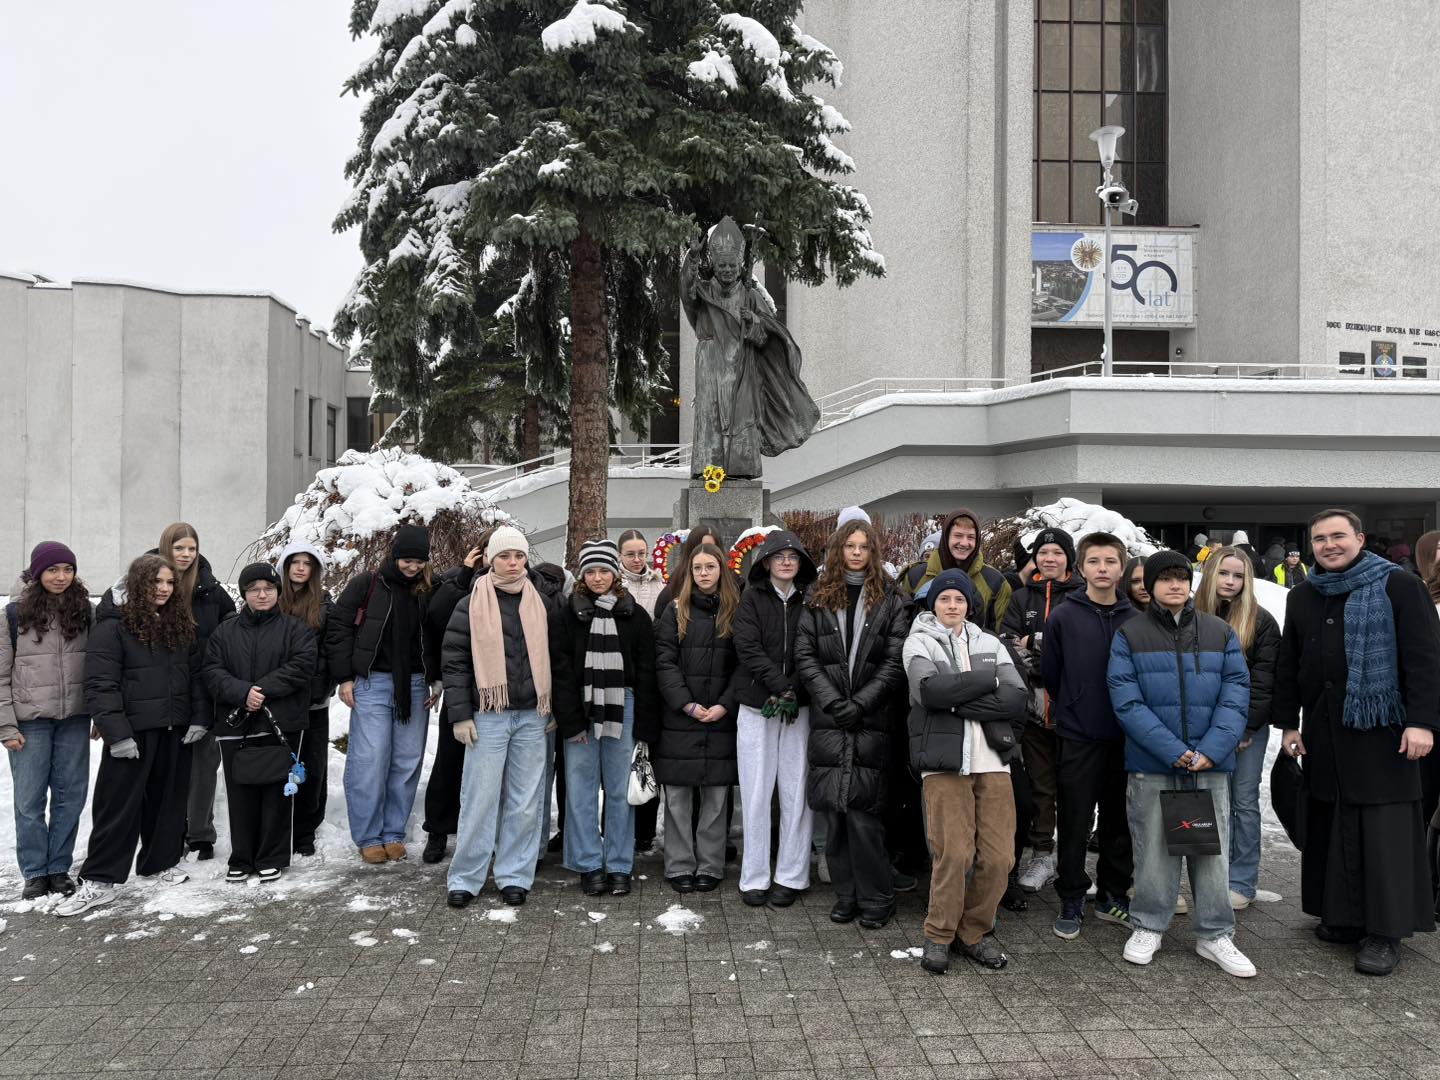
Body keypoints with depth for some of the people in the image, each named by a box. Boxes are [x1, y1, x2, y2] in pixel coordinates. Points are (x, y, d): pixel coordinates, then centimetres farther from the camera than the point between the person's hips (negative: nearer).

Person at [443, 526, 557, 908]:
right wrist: (460, 715, -8)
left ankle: (515, 875, 17)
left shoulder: (540, 605, 10)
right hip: (488, 716, -3)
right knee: (480, 798, 0)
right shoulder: (471, 605, 0)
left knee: (525, 801, 6)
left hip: (532, 717, 3)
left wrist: (554, 710, 12)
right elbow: (455, 661, -2)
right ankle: (465, 877, 12)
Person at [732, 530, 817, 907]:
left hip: (798, 708, 1)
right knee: (755, 793, 2)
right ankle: (754, 878, 10)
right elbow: (748, 648, -6)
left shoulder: (809, 601, 8)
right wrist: (779, 685, -16)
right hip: (756, 707, -1)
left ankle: (791, 876, 11)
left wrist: (792, 692, -11)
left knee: (796, 791, 1)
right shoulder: (752, 599, 5)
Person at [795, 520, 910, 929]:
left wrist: (859, 703, -10)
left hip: (871, 721, -2)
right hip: (827, 719, 2)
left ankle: (875, 898, 5)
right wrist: (834, 700, -7)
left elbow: (895, 661, -1)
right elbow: (804, 655, 4)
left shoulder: (890, 600, 6)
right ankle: (846, 895, 15)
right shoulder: (819, 597, 11)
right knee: (833, 810, 4)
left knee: (862, 811, -7)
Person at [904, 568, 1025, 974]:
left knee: (998, 856, -1)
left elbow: (1018, 699, 1)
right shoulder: (919, 642, 8)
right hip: (944, 762, -3)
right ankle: (939, 936, 10)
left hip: (992, 761, 4)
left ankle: (975, 932, 18)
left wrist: (958, 703, -9)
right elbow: (930, 689, -13)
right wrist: (988, 681, -5)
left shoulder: (990, 644, 17)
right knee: (955, 853, -9)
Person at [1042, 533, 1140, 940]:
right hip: (1077, 738, -3)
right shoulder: (1063, 618, -5)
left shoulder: (1136, 619, 3)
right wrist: (1075, 710, 7)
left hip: (1126, 738, 3)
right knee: (1074, 825, 4)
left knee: (1120, 821, 12)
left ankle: (1113, 896, 27)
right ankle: (1071, 902, 16)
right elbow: (1050, 676, 1)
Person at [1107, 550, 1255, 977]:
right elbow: (1126, 700, -8)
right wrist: (1174, 750, -17)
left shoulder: (1220, 633, 7)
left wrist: (1211, 749, -13)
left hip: (1211, 763, 2)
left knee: (1212, 847, 8)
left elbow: (1236, 693, 0)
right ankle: (1148, 926, 23)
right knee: (1154, 848, 7)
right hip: (1151, 764, -2)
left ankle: (1215, 935, 21)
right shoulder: (1130, 635, 0)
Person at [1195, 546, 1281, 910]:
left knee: (1244, 801, 2)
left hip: (1249, 727, -2)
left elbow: (1263, 680, -7)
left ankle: (1242, 882, 10)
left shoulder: (1261, 621, -3)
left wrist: (1246, 727, -12)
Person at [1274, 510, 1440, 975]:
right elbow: (1288, 667, 16)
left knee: (1385, 829, -3)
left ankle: (1385, 932, 4)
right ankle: (1344, 915, 20)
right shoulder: (1303, 597, 13)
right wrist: (1288, 723, 12)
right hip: (1324, 734, 5)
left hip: (1382, 732, -5)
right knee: (1332, 826, 8)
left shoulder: (1398, 586, -3)